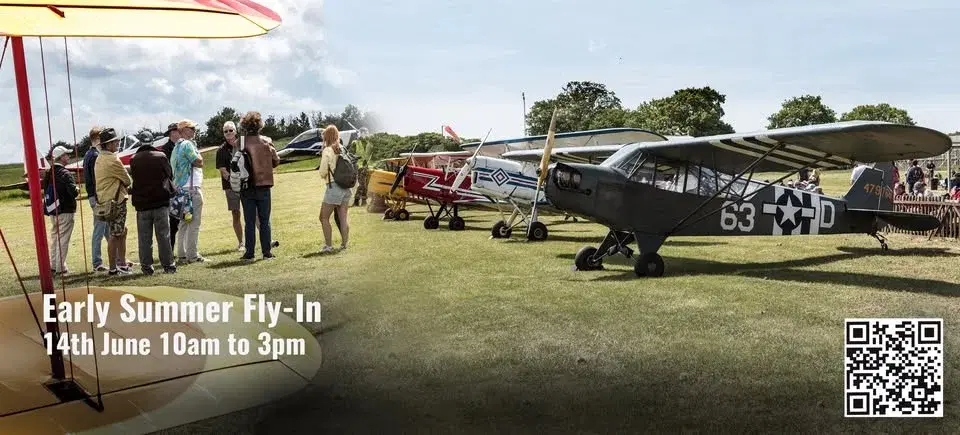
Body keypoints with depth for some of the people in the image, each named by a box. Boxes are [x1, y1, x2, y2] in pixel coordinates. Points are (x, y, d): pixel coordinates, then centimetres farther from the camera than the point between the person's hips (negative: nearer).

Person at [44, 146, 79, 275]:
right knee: (63, 239, -3)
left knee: (54, 237, 18)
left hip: (52, 211, 8)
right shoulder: (65, 173, -16)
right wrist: (77, 190, -4)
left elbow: (45, 189, 16)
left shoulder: (49, 173, 8)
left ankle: (53, 265, 25)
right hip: (65, 211, -8)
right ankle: (60, 268, -1)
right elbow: (73, 192, -23)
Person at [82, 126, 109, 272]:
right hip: (99, 197, -10)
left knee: (108, 229, 14)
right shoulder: (95, 156, -16)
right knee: (99, 231, -3)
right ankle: (97, 264, 3)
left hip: (94, 196, 10)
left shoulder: (88, 154, 15)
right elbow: (97, 179, -20)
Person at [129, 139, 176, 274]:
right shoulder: (161, 156, -2)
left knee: (144, 238, 8)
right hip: (161, 202, -1)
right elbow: (170, 176, 7)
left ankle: (146, 267, 9)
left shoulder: (133, 160, 1)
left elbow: (132, 179, 10)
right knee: (163, 235, 4)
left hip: (142, 204, 1)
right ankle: (168, 265, 5)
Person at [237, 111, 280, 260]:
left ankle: (249, 252, 9)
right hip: (263, 185, 0)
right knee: (264, 220, 8)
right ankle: (266, 252, 8)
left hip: (246, 187, 0)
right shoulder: (266, 142, -7)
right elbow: (276, 161, 2)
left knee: (249, 221, 8)